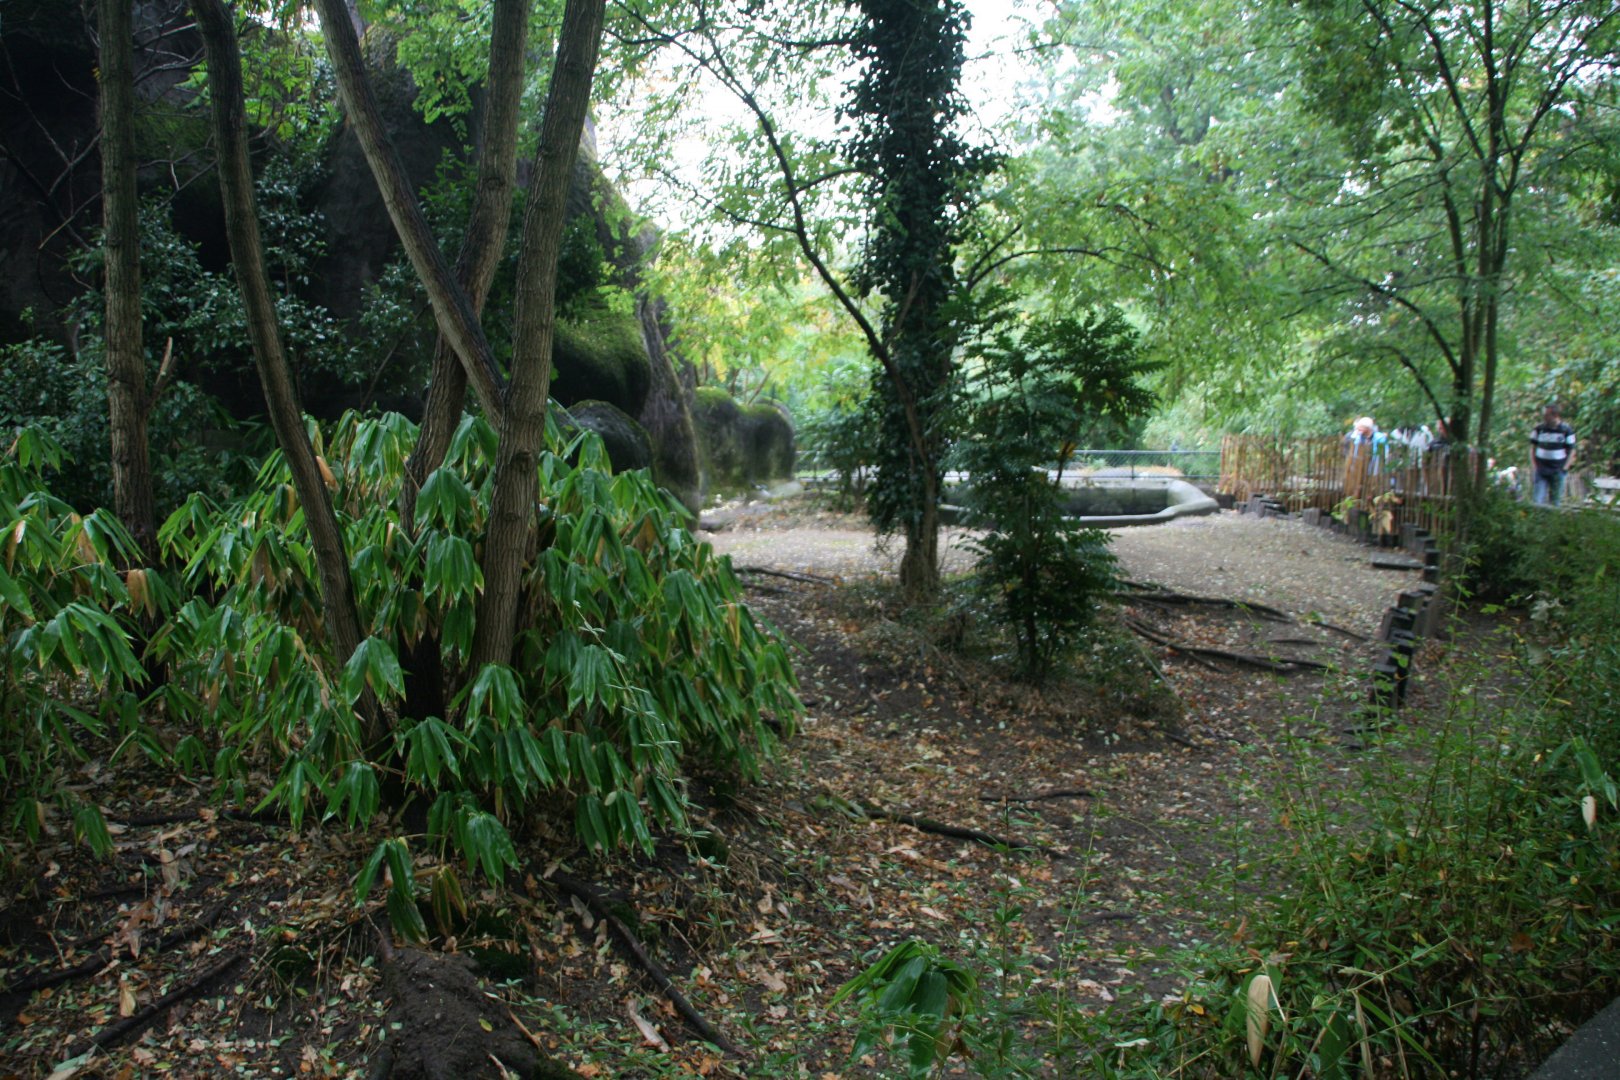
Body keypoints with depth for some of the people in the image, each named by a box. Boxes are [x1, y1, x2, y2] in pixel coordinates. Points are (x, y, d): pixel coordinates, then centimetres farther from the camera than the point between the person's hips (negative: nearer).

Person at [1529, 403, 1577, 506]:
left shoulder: (1567, 430, -3)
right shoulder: (1539, 429, 2)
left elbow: (1571, 451, 1)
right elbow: (1533, 447, 10)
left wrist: (1564, 469, -8)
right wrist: (1535, 465, 0)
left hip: (1558, 471, -1)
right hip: (1541, 470, 1)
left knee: (1554, 502, 8)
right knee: (1536, 501, -7)